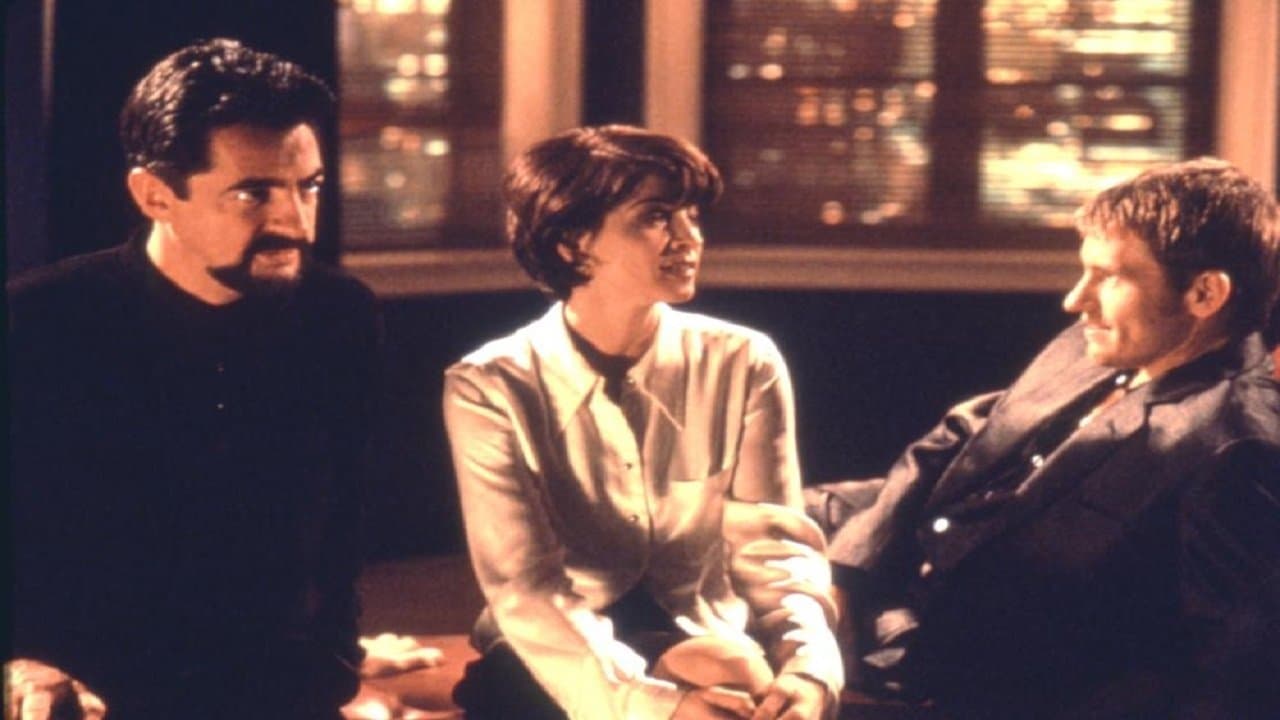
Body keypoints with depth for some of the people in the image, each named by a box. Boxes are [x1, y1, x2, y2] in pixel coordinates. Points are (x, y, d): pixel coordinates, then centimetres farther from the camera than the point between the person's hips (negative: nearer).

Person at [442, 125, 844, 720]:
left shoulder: (744, 366, -1)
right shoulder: (490, 388, -8)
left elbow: (773, 551, -4)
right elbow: (525, 590, -16)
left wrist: (808, 670, -26)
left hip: (712, 658, 1)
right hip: (562, 669, -1)